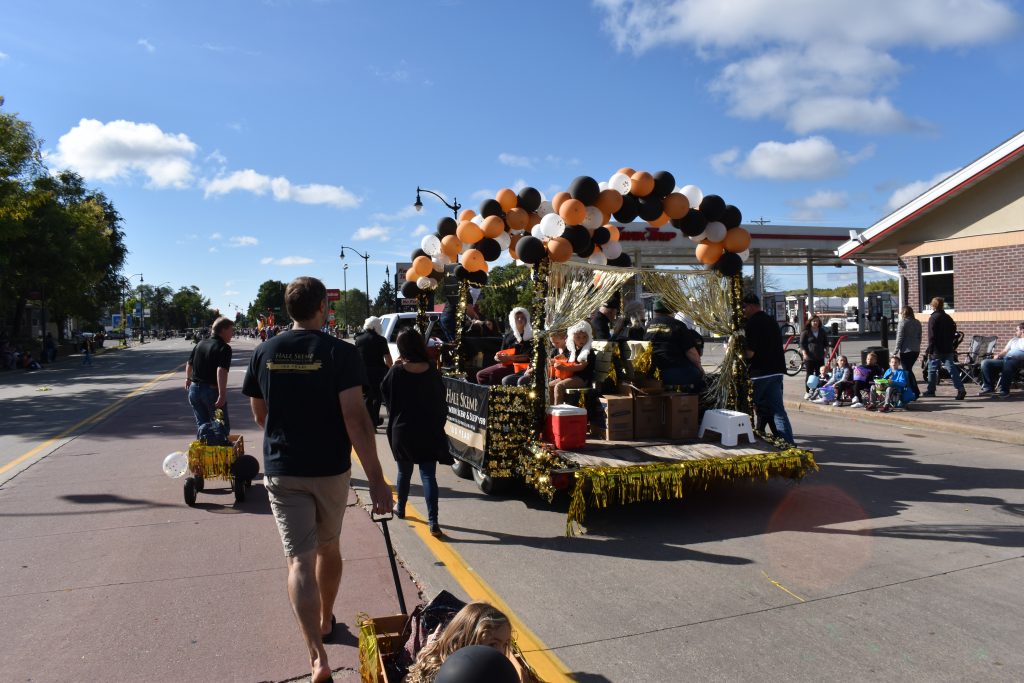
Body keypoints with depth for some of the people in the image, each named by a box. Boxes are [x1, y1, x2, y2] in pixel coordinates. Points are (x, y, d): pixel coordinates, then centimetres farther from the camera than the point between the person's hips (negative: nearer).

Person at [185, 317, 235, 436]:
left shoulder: (200, 344, 8)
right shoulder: (224, 348, -14)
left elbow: (189, 364, 22)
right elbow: (221, 371, -28)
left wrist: (188, 379, 41)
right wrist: (222, 394, -33)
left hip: (194, 389, 7)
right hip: (212, 390, -7)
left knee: (202, 424, 17)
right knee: (222, 426, 6)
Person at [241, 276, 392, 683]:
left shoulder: (264, 353, -1)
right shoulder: (339, 353, -13)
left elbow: (259, 414, 10)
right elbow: (356, 419, -19)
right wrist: (376, 480, -17)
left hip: (281, 471, 1)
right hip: (330, 469, -1)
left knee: (300, 560, 1)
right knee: (329, 547, 20)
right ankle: (326, 621, 40)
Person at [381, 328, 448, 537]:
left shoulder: (397, 371, -12)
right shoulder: (432, 371, -5)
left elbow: (385, 395, 2)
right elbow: (441, 400, 2)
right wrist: (438, 424, 12)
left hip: (402, 431, 0)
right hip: (429, 431, 0)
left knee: (404, 472, 19)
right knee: (429, 475, 1)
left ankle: (401, 508, 38)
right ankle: (433, 521, -7)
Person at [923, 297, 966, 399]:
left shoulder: (933, 318, -11)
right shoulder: (948, 318, 11)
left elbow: (932, 336, -15)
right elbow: (953, 334, 16)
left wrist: (929, 350, -13)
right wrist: (952, 347, 22)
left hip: (937, 350, -6)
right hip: (948, 349, 6)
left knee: (932, 369, 7)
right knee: (952, 369, 2)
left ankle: (931, 390, 14)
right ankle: (961, 389, -9)